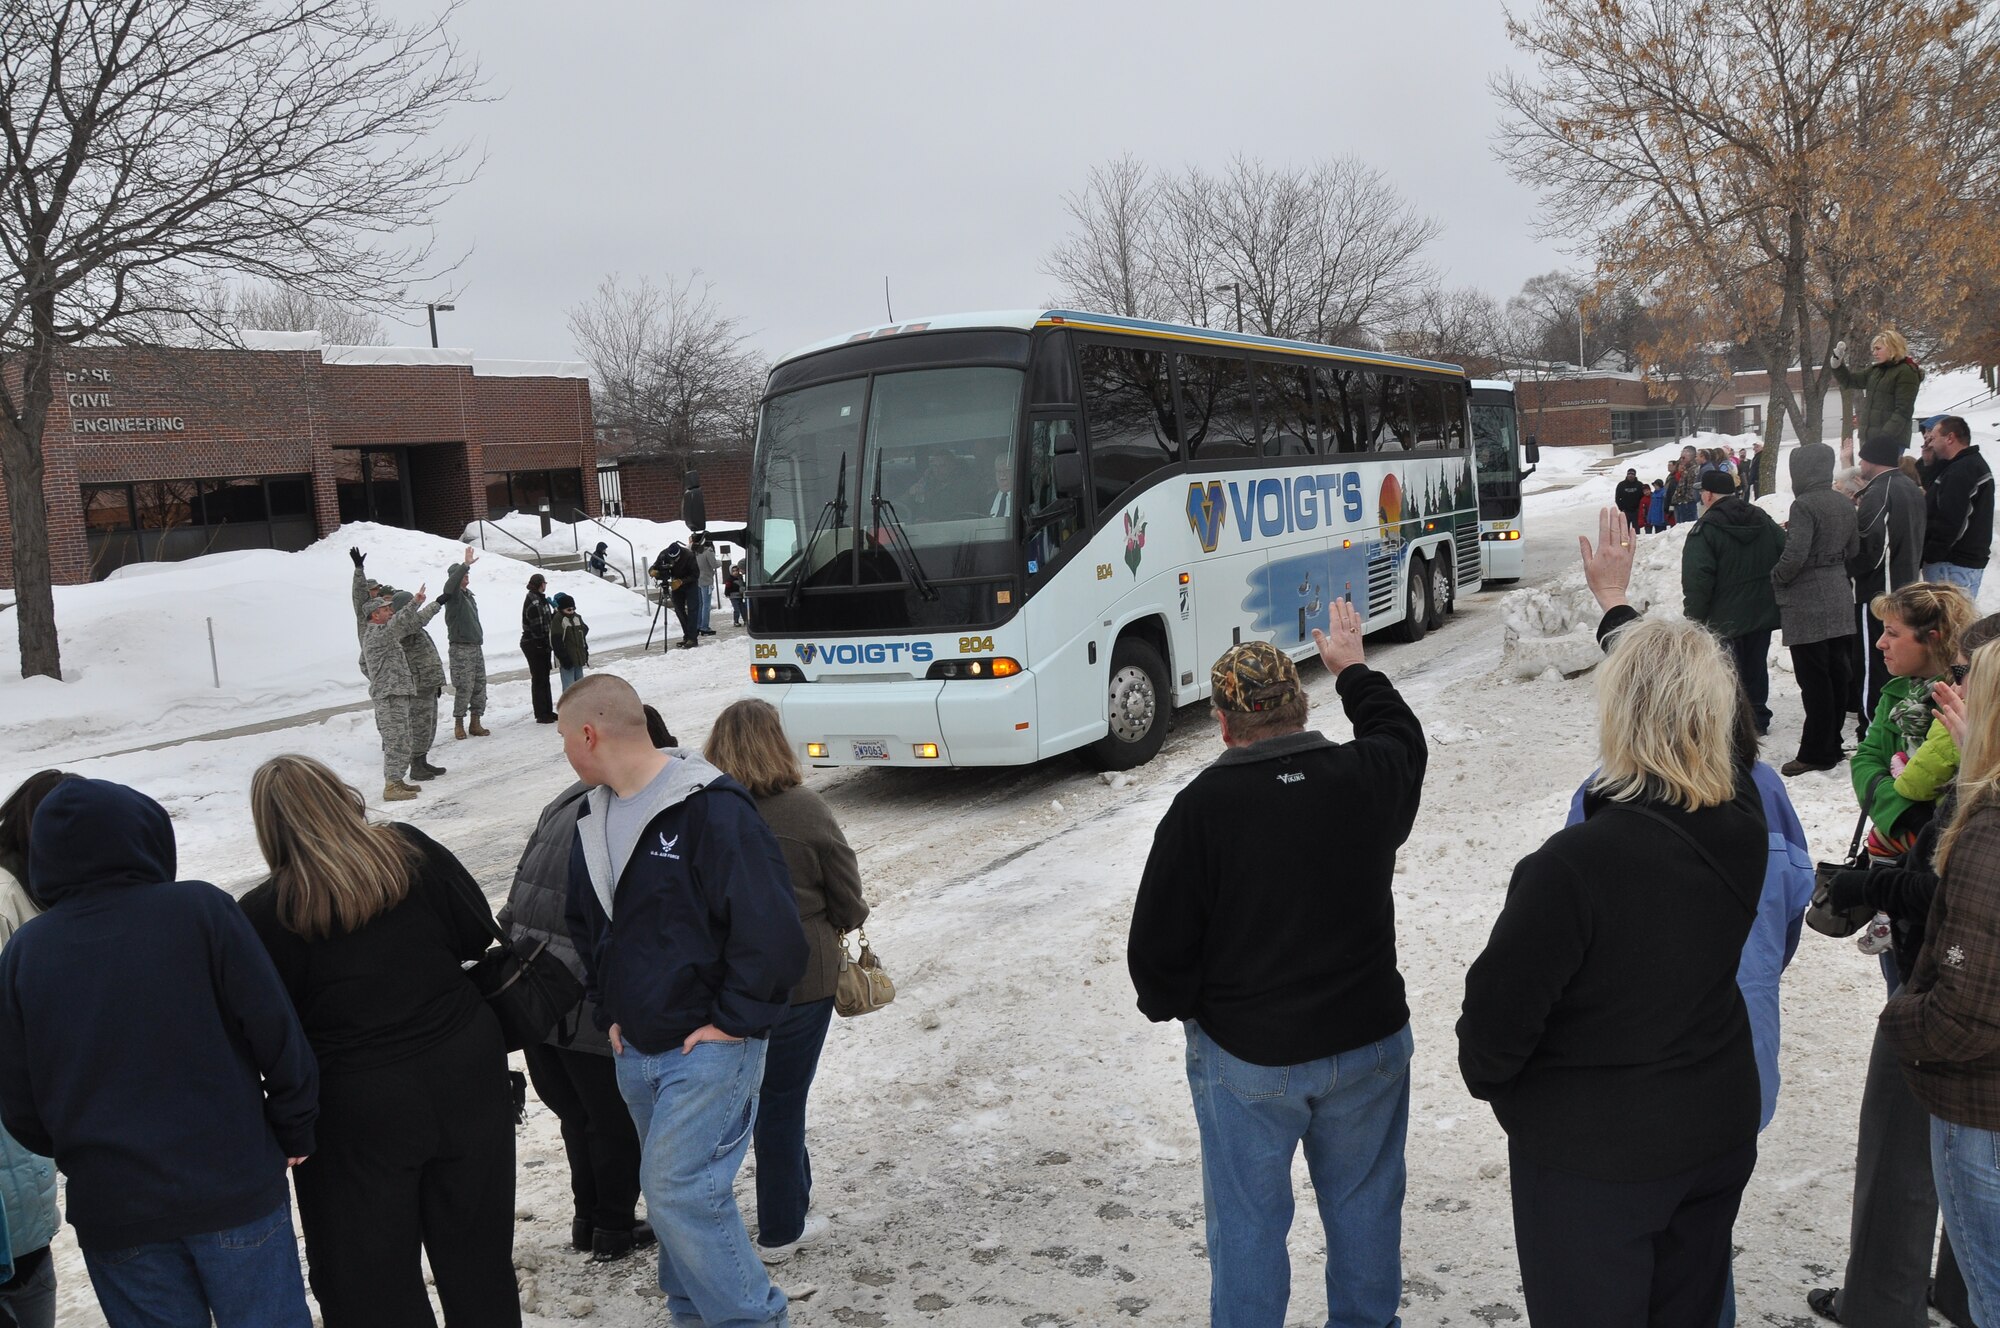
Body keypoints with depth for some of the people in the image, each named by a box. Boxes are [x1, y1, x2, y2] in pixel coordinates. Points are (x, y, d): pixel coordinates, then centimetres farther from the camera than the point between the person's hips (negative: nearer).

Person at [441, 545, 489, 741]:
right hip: (461, 648, -8)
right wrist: (466, 564, -38)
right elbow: (451, 584, -31)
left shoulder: (469, 595, 19)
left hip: (476, 647, 8)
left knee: (480, 686, 8)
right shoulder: (453, 594, -6)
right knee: (464, 687, -9)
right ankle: (459, 723, 1)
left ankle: (475, 723, 14)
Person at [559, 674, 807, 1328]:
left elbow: (771, 930, -21)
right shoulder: (593, 818, 7)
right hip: (635, 1051, 8)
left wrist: (733, 1022, -16)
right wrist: (610, 1012, 11)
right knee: (671, 1188, 15)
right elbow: (584, 925, 21)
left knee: (680, 1190, -10)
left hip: (709, 1046, -8)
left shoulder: (711, 808, -19)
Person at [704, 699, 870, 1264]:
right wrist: (833, 926, 15)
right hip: (800, 977, -3)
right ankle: (782, 1229, 23)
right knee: (783, 1097, 10)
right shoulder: (807, 811, -15)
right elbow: (849, 903, -6)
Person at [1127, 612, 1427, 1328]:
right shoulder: (1367, 777, -9)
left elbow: (1157, 949, -15)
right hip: (1370, 1043, 4)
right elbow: (1402, 734, 18)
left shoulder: (1202, 807, -20)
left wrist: (1174, 1003, 6)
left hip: (1246, 1060, -4)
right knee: (1365, 1205, 22)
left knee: (1248, 1220, 13)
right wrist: (1353, 668, 33)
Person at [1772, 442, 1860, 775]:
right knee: (1838, 675, 12)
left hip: (1807, 605, -8)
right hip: (1840, 600, 8)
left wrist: (1775, 579, -6)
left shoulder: (1804, 506, -17)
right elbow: (1853, 549, 17)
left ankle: (1816, 752, 2)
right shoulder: (1845, 505, 8)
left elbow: (1794, 555, -24)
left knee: (1814, 680, -3)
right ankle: (1832, 743, 22)